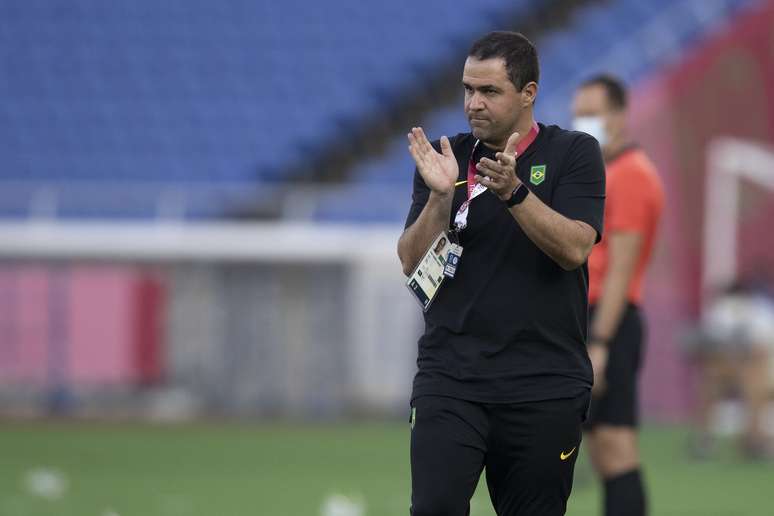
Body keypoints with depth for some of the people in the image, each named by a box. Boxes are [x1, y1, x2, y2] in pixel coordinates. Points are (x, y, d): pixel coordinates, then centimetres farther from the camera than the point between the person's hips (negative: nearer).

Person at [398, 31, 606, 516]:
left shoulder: (574, 153, 1)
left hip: (546, 384, -1)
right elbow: (412, 262, 1)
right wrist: (441, 195, -15)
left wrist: (514, 191, -25)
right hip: (450, 378, 1)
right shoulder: (444, 158, 8)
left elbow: (573, 248, -12)